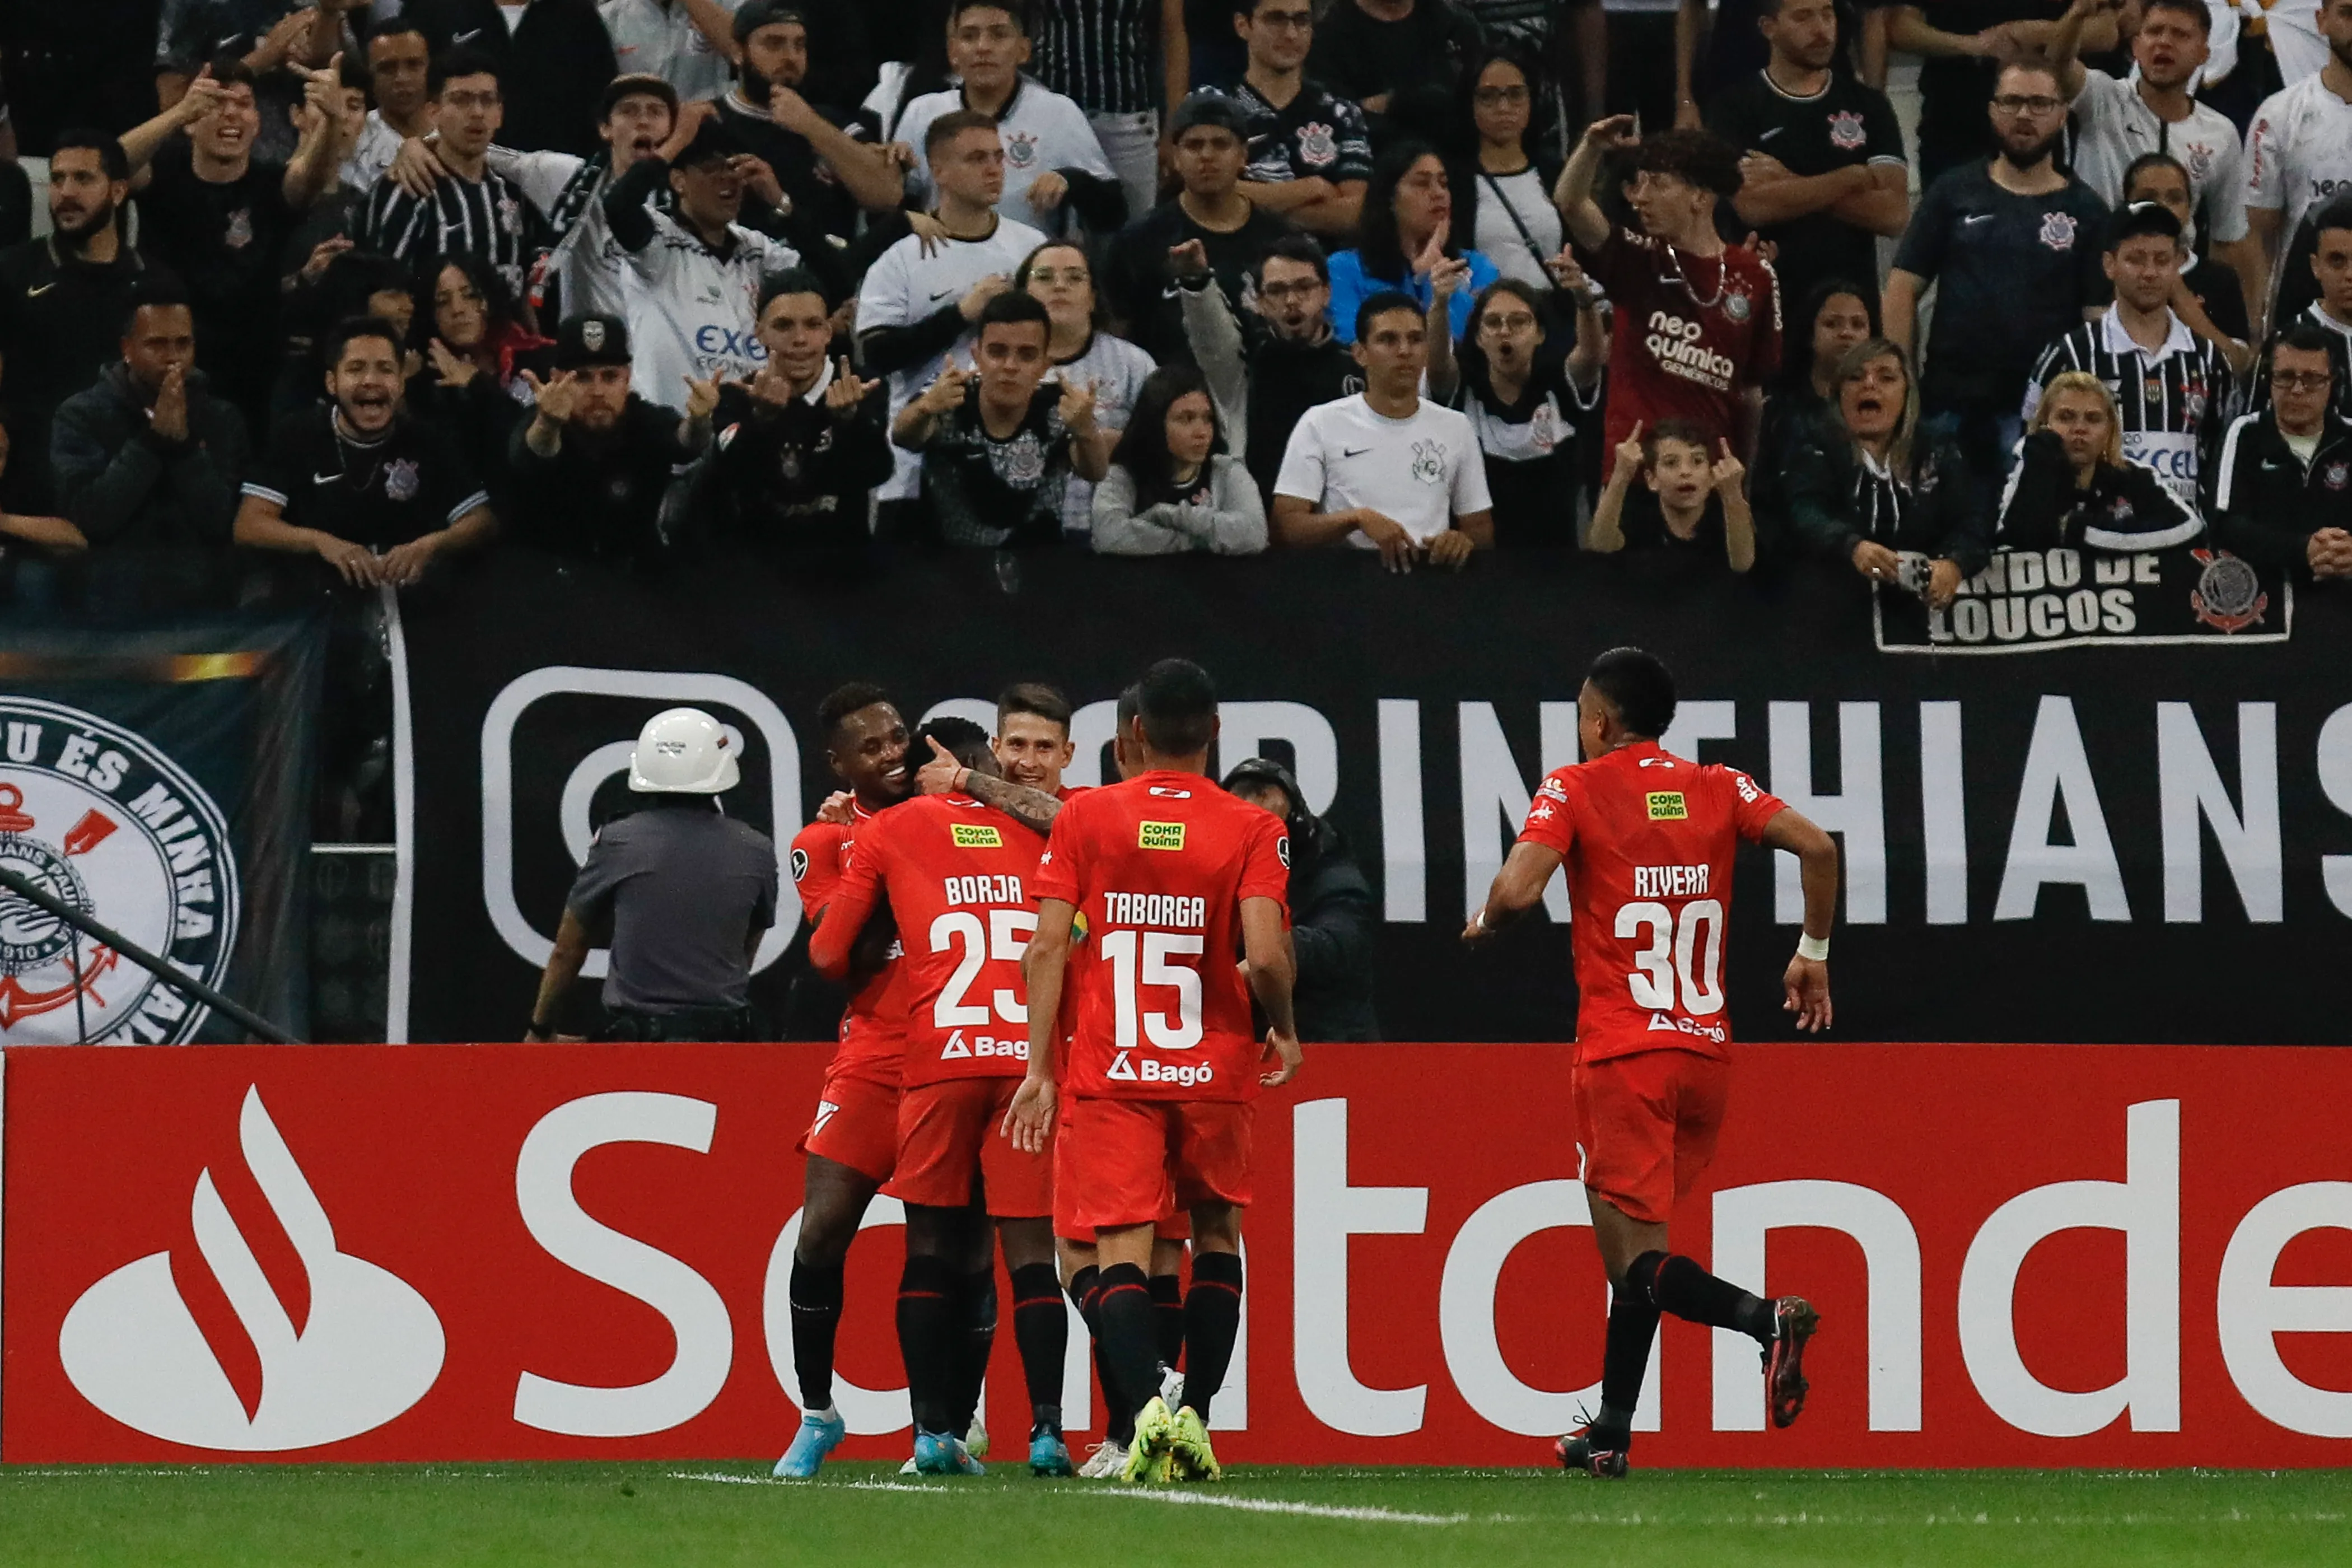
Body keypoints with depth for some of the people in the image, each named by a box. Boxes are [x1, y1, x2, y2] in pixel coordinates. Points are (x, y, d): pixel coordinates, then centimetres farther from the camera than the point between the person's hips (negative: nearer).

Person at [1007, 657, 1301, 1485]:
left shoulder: (1084, 818, 1)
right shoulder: (1251, 832, -3)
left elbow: (1048, 948, -3)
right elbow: (1265, 956, -14)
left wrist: (1038, 1068, 1)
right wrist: (1285, 1031, 6)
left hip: (1109, 1073, 0)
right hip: (1214, 1070, 0)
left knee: (1121, 1249, -3)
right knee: (1217, 1231, 20)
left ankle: (1148, 1407, -27)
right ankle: (1196, 1416, 12)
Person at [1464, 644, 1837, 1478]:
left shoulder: (1575, 790, -3)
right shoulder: (1718, 790, 9)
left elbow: (1517, 890, -16)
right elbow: (1817, 848, -1)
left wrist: (1483, 926, 6)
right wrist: (1813, 956, 10)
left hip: (1623, 1055, -5)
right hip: (1707, 1050, 5)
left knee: (1639, 1260, -6)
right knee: (1630, 1246, 17)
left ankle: (1766, 1317, -31)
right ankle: (1611, 1432, 19)